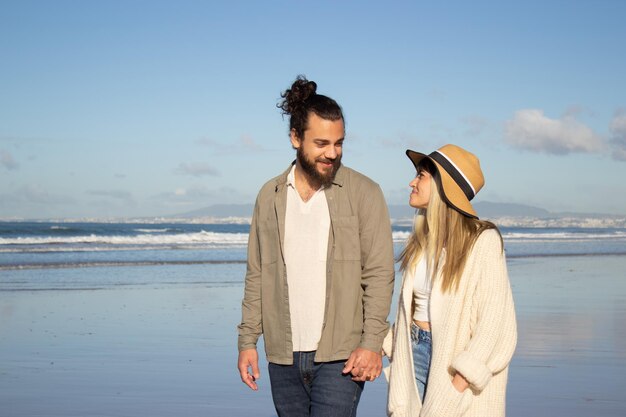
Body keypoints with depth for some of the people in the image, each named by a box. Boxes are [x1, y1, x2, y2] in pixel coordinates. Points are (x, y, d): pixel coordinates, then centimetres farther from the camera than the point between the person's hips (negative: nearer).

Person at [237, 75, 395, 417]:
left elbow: (379, 275, -4)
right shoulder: (270, 196, 9)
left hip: (340, 356, -4)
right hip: (283, 357, 4)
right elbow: (256, 276, 12)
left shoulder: (364, 193, -1)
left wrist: (372, 342, -12)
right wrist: (248, 339, 6)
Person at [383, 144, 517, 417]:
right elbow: (411, 308, 12)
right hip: (414, 354, 6)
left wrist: (460, 383, -19)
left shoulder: (482, 240, -11)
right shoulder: (421, 241, 10)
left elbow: (494, 323, -15)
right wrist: (386, 344, -2)